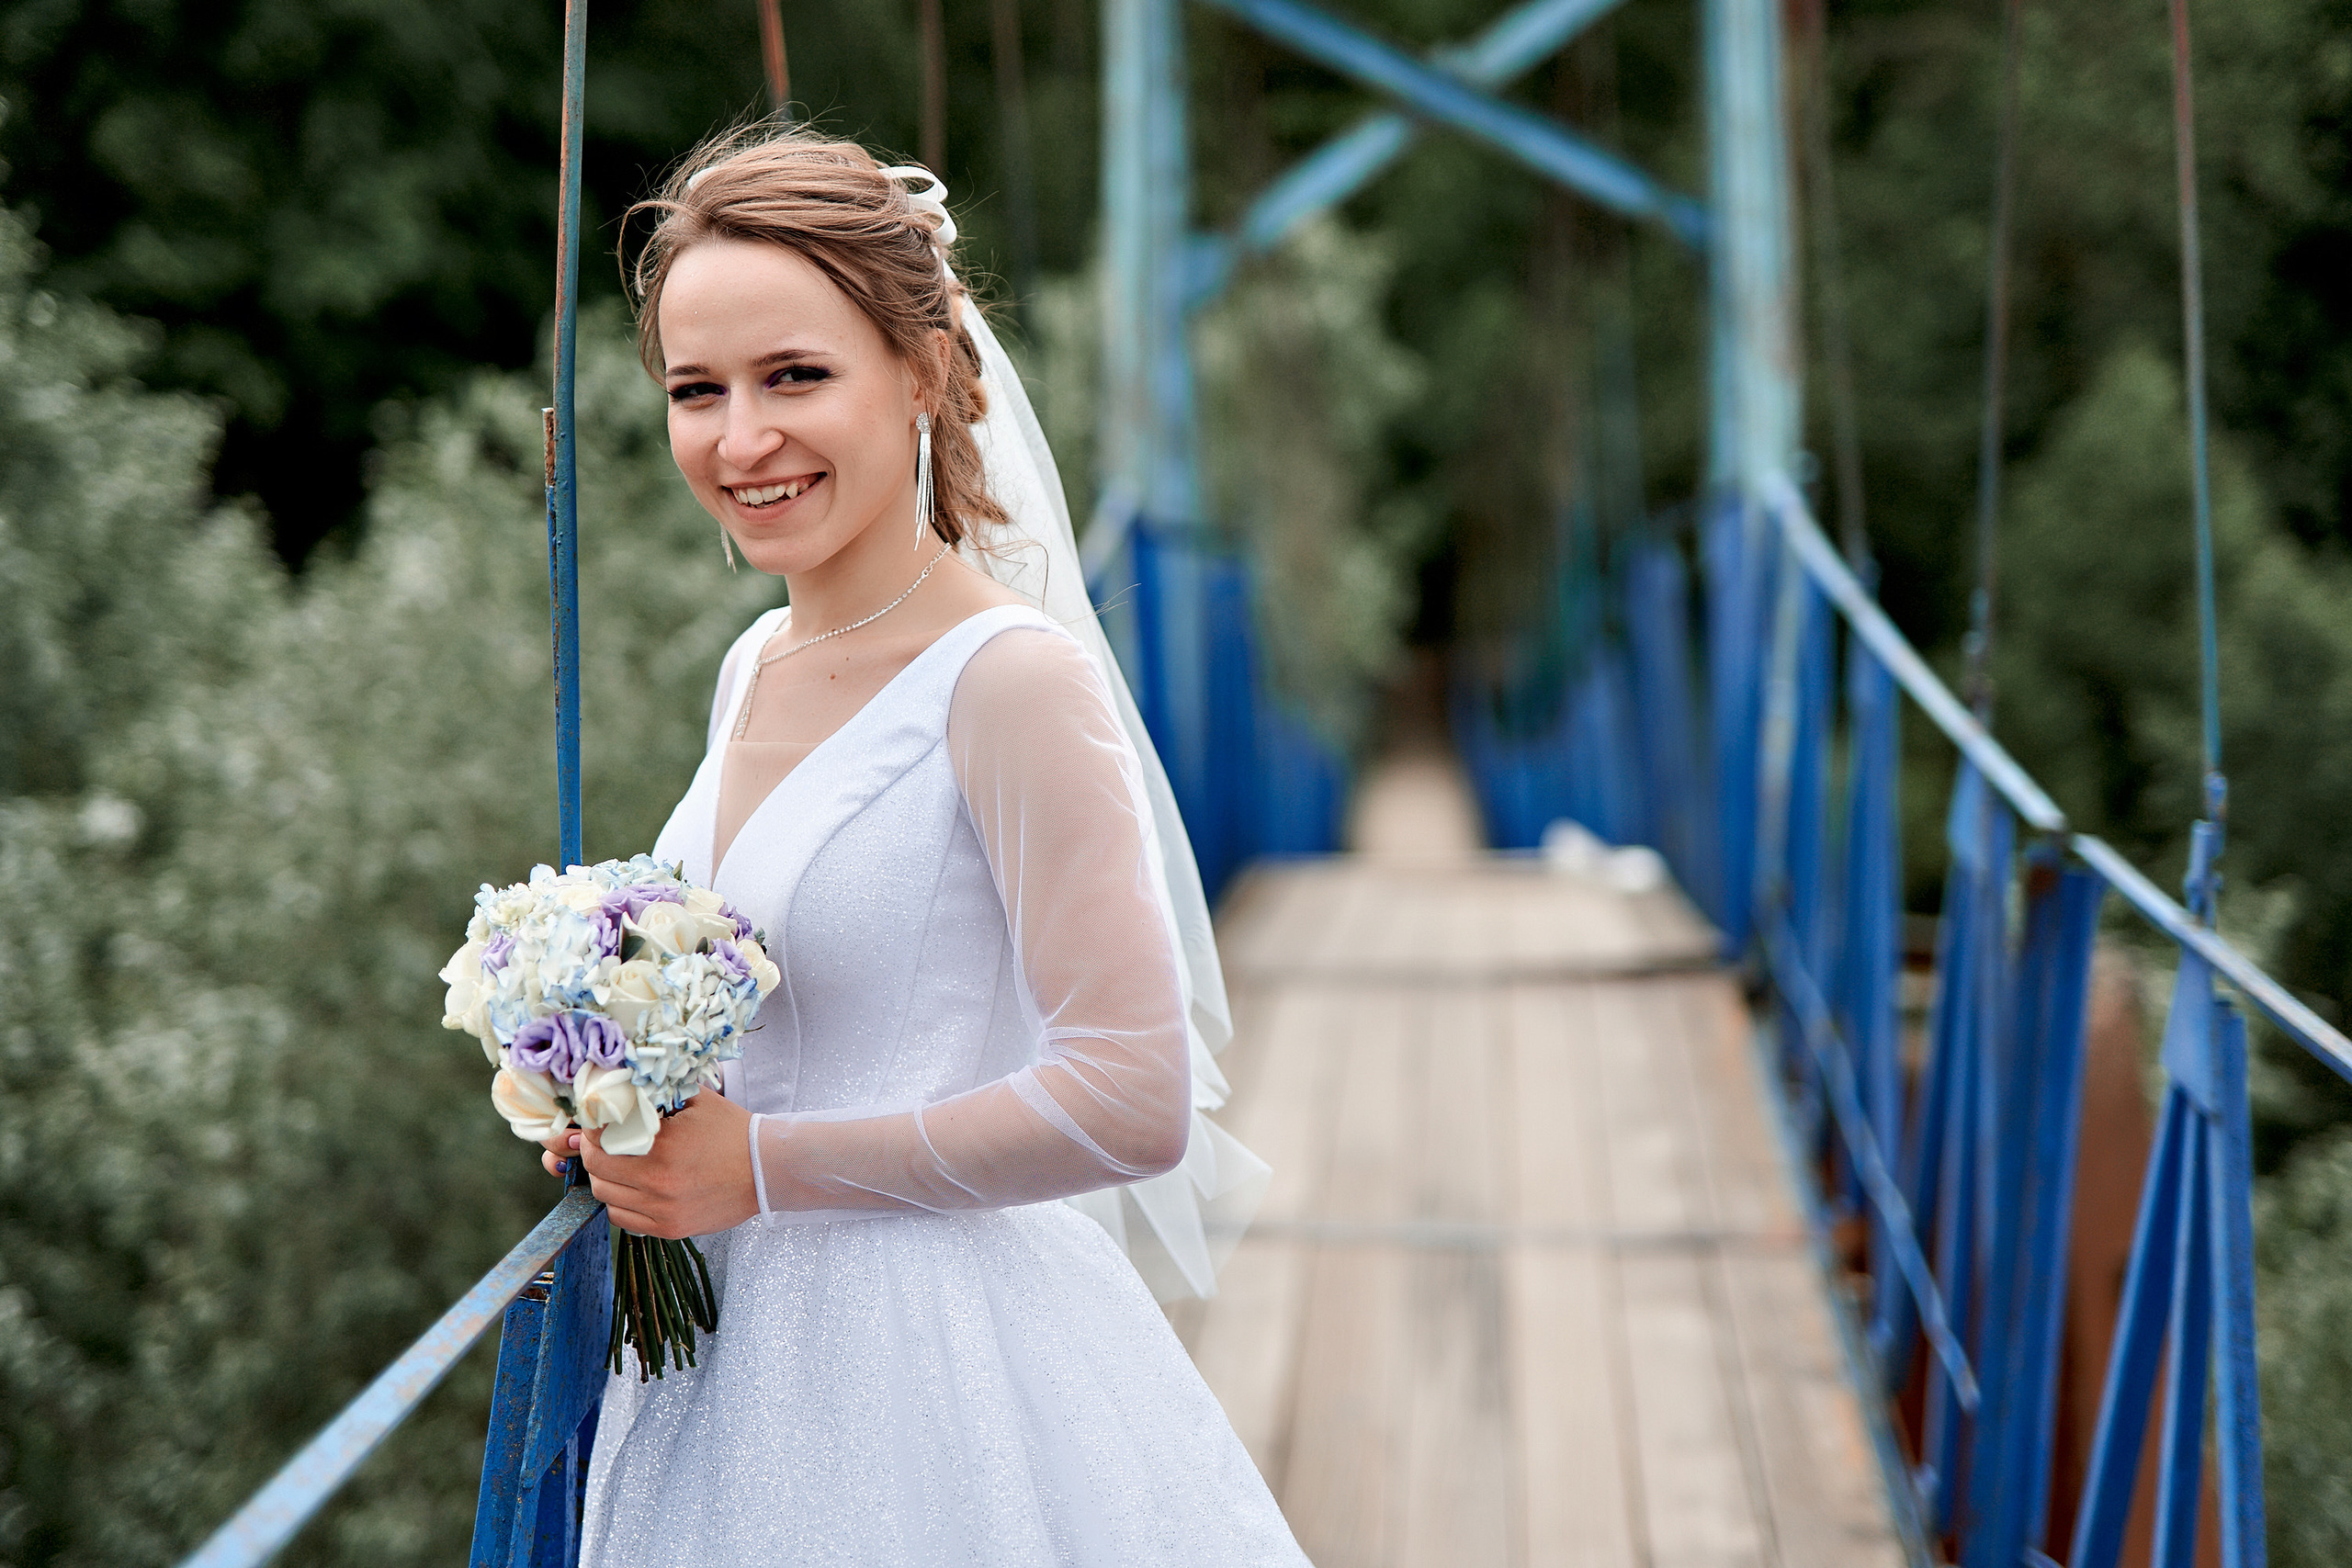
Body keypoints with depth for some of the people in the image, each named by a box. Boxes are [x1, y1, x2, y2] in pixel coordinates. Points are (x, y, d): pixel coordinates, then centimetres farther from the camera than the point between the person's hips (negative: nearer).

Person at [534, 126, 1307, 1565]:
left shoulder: (1012, 679, -17)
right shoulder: (756, 668, 7)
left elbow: (1132, 1104, -22)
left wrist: (757, 1166, -16)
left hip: (934, 1365, -7)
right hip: (733, 1357, 7)